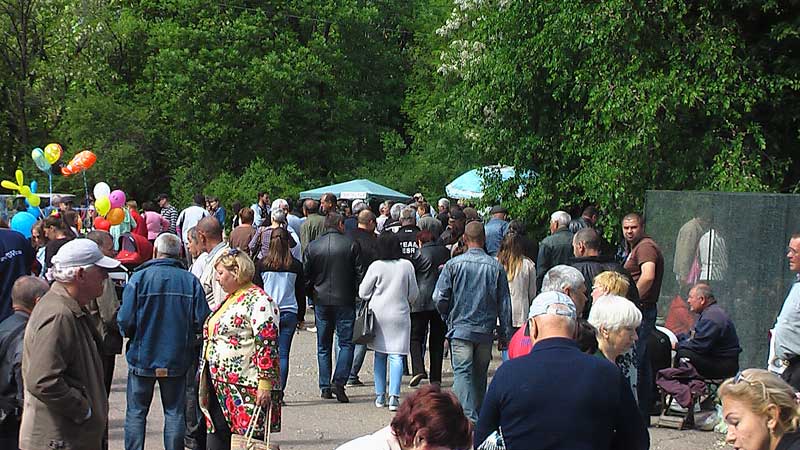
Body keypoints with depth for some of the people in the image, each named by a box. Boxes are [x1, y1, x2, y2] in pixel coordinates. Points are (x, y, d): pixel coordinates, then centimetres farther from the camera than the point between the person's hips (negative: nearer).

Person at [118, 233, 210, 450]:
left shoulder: (139, 278, -10)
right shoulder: (191, 281, -4)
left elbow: (125, 321, -13)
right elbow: (202, 322, -6)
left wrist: (132, 335, 9)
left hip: (142, 357, -1)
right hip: (177, 359, 1)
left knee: (136, 412, 9)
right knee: (174, 412, 10)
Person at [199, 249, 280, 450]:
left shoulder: (258, 300, -12)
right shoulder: (230, 298, 19)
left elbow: (267, 344, -19)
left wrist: (265, 384, -23)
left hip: (247, 388, -10)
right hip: (220, 385, 10)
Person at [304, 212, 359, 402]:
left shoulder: (312, 246, 1)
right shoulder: (350, 245, -7)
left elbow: (305, 275, 5)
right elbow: (358, 272, -5)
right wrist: (357, 293, 7)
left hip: (321, 301, 3)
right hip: (345, 301, -3)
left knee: (323, 346, 12)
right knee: (346, 342, 4)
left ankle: (325, 387, 12)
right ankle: (339, 382, -11)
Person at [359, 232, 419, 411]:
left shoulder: (376, 266, -7)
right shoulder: (407, 265, -5)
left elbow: (363, 292, 0)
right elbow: (413, 294, 3)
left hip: (379, 314, 1)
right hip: (400, 314, -1)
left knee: (380, 355, 12)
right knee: (396, 356, -2)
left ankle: (380, 396, 15)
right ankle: (394, 396, -12)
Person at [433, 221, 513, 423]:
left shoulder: (454, 264, -6)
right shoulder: (496, 267, -1)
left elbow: (439, 298, -5)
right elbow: (504, 304, 2)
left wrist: (448, 319, 13)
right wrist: (505, 334, 9)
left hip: (460, 328, -3)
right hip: (486, 331, 3)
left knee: (462, 372, -5)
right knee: (480, 374, 16)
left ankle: (469, 416, -18)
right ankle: (479, 413, 25)